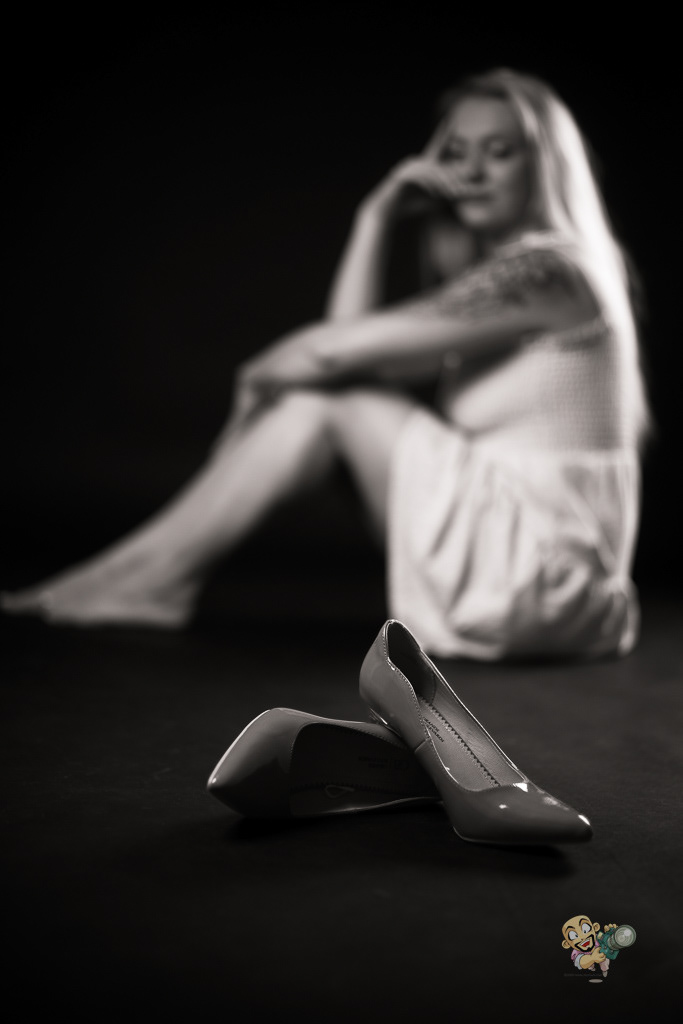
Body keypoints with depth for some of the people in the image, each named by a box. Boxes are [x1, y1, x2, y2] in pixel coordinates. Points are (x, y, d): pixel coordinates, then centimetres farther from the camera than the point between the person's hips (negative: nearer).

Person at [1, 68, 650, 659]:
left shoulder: (546, 267, -14)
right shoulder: (488, 274, 16)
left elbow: (332, 350, -19)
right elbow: (348, 343, 4)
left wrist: (262, 374, 0)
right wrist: (376, 217, 0)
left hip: (545, 579, -8)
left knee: (328, 395, -12)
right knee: (325, 389, 1)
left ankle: (150, 575, -5)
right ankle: (157, 575, 0)